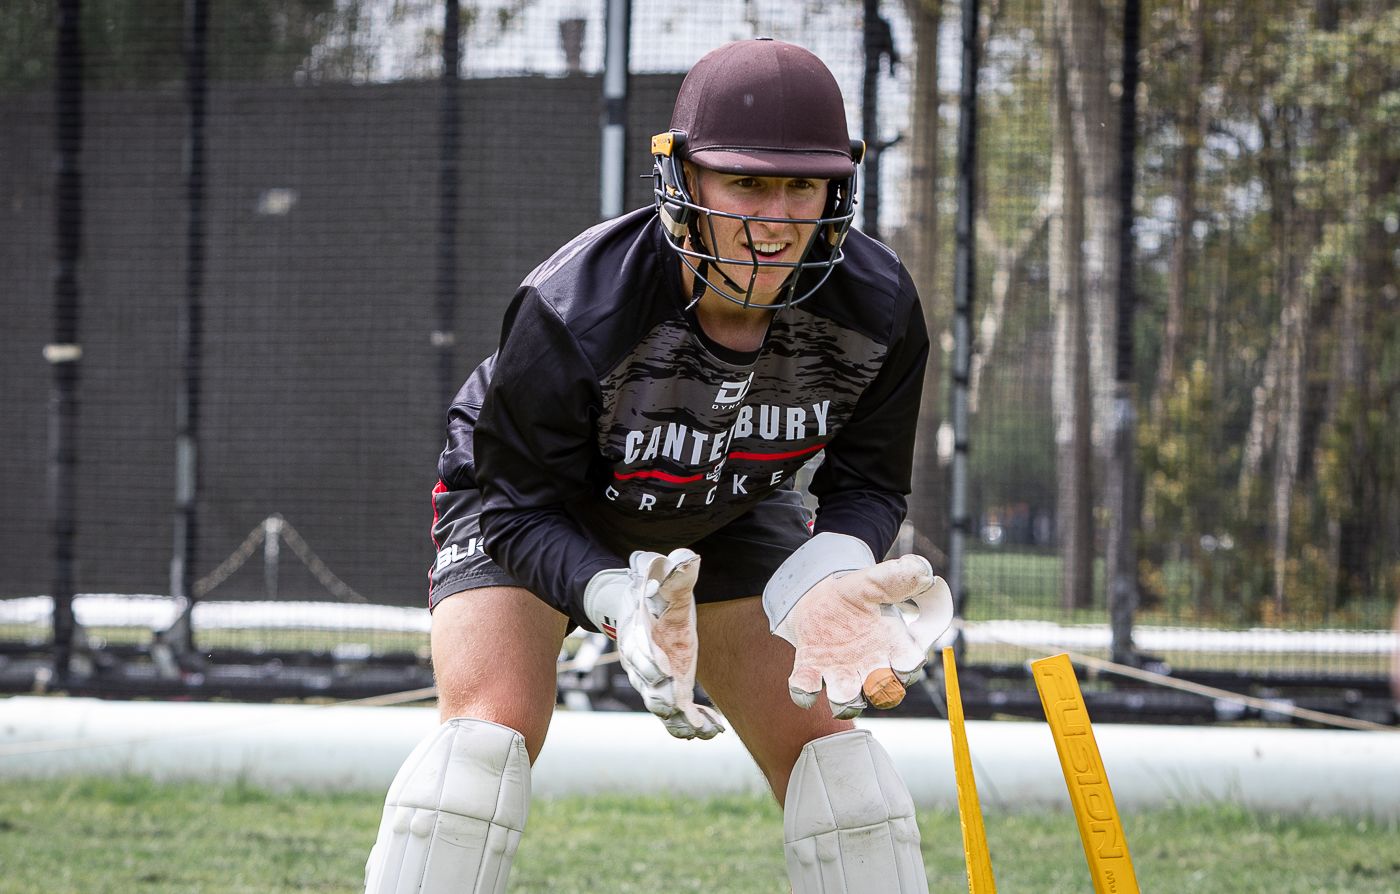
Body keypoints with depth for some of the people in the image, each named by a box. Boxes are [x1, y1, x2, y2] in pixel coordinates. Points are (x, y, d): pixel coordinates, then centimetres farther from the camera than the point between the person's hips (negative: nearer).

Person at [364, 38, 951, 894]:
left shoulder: (878, 310, -26)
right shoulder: (572, 314, -39)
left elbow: (867, 484, -12)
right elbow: (523, 510, -27)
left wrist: (829, 586, -35)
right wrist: (622, 602, -47)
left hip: (728, 516, 4)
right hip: (531, 510, -4)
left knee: (823, 740, -7)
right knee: (493, 726, -25)